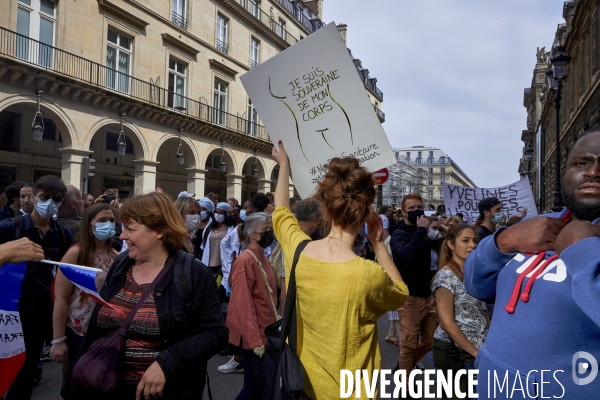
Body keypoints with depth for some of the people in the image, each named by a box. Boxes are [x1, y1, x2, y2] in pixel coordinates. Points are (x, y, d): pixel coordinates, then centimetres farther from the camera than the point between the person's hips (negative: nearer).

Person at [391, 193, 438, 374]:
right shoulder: (399, 234, -8)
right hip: (410, 298, -7)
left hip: (428, 295, 7)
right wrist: (421, 230, -22)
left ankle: (407, 365, 40)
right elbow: (408, 253, -31)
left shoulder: (423, 233, 11)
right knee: (409, 345, 4)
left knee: (430, 341, 17)